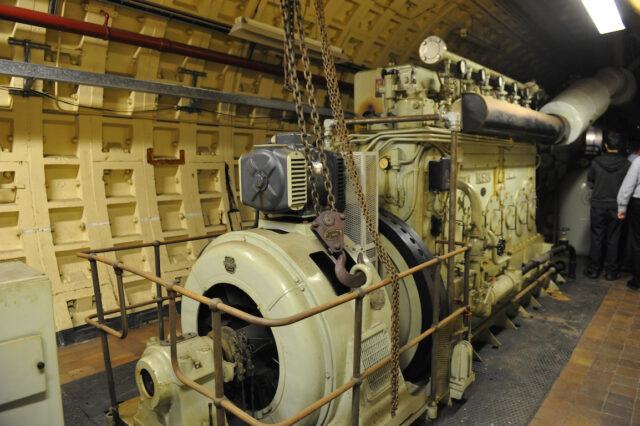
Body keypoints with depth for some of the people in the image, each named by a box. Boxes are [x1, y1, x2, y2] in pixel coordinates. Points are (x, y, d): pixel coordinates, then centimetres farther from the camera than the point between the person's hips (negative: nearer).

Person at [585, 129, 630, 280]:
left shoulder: (596, 162, -9)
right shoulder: (626, 164, -10)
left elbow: (589, 182, 3)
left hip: (598, 205, 0)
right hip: (616, 206, 0)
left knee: (597, 238, 8)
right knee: (613, 239, 8)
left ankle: (593, 269, 14)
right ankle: (611, 271, 15)